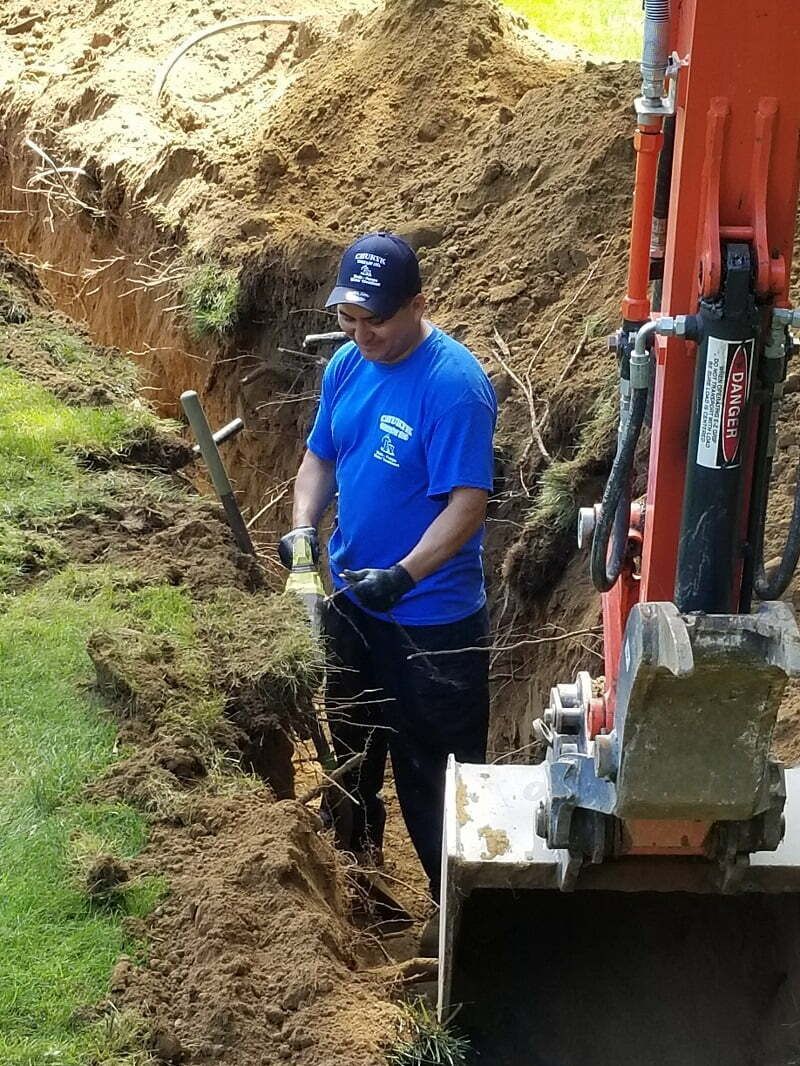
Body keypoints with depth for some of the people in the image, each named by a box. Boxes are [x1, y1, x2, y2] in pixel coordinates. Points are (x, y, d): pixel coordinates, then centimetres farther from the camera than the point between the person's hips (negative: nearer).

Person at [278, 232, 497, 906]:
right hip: (351, 599, 8)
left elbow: (468, 503, -26)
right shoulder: (347, 365, 1)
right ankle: (357, 857, 46)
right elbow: (321, 456, 12)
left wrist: (403, 575, -36)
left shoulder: (454, 384, -23)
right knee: (352, 742, 25)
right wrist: (304, 526, -6)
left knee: (432, 768, 4)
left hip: (433, 619, -7)